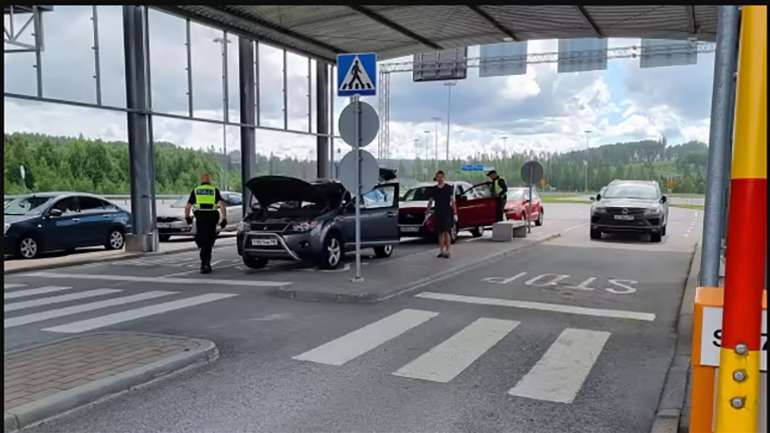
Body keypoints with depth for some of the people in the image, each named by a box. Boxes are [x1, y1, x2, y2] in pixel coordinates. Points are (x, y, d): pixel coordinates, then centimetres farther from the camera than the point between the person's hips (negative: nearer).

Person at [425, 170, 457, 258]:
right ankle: (441, 251, 12)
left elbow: (453, 201, -3)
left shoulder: (449, 188, -1)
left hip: (447, 213, -4)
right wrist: (426, 213, 11)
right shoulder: (434, 189, 10)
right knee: (440, 233, 6)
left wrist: (455, 213, -9)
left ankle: (447, 251, -6)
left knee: (446, 232, -9)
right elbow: (430, 201, 15)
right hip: (438, 213, 4)